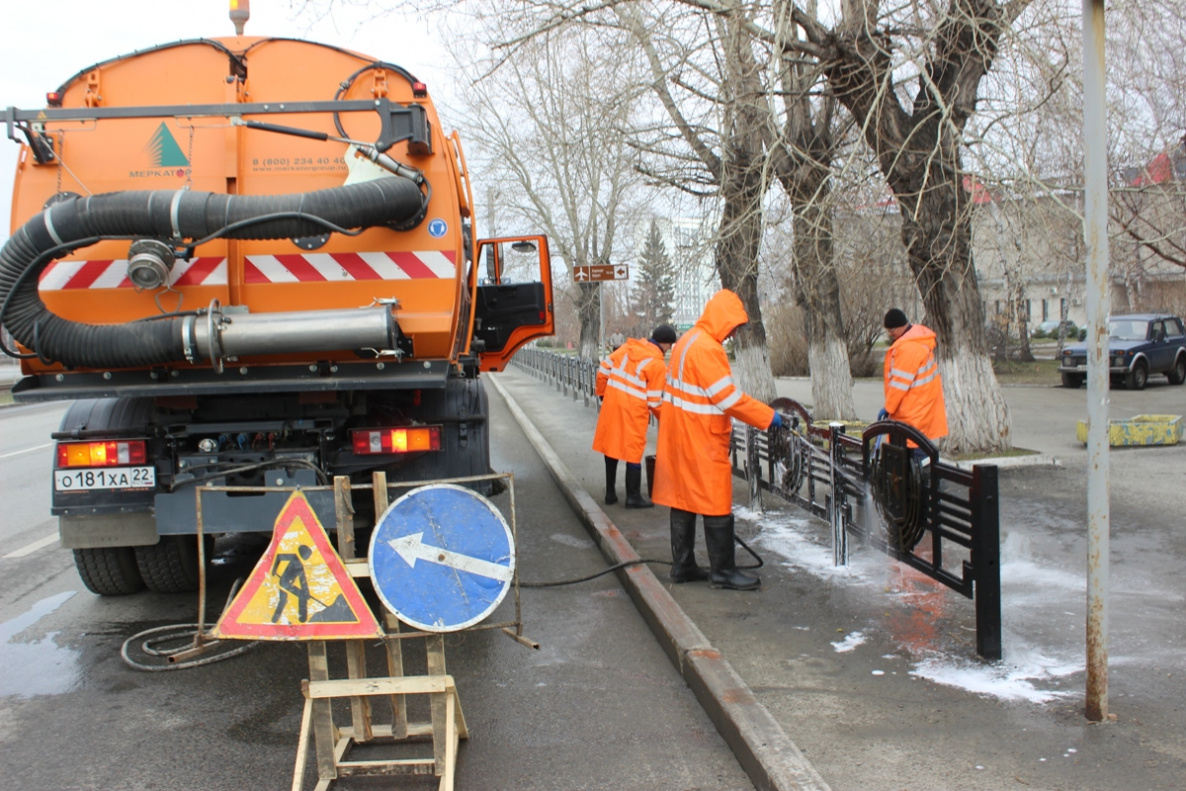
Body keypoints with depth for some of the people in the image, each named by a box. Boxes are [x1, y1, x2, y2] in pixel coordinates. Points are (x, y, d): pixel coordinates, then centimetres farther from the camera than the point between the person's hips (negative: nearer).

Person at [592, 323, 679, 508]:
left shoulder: (628, 347, 5)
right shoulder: (658, 365, -11)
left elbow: (604, 369, 8)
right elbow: (654, 401, -8)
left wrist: (601, 393, 20)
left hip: (611, 405, 6)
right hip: (633, 411, -6)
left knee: (611, 447, 14)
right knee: (633, 453, 5)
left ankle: (610, 493, 23)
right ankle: (633, 497, 10)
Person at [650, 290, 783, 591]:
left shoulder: (688, 341, 12)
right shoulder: (706, 348, -19)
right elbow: (729, 397, -20)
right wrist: (769, 417, -14)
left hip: (679, 437, 10)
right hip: (701, 441, -10)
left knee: (684, 500, 13)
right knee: (717, 505, -2)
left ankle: (682, 566, 19)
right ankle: (722, 571, 3)